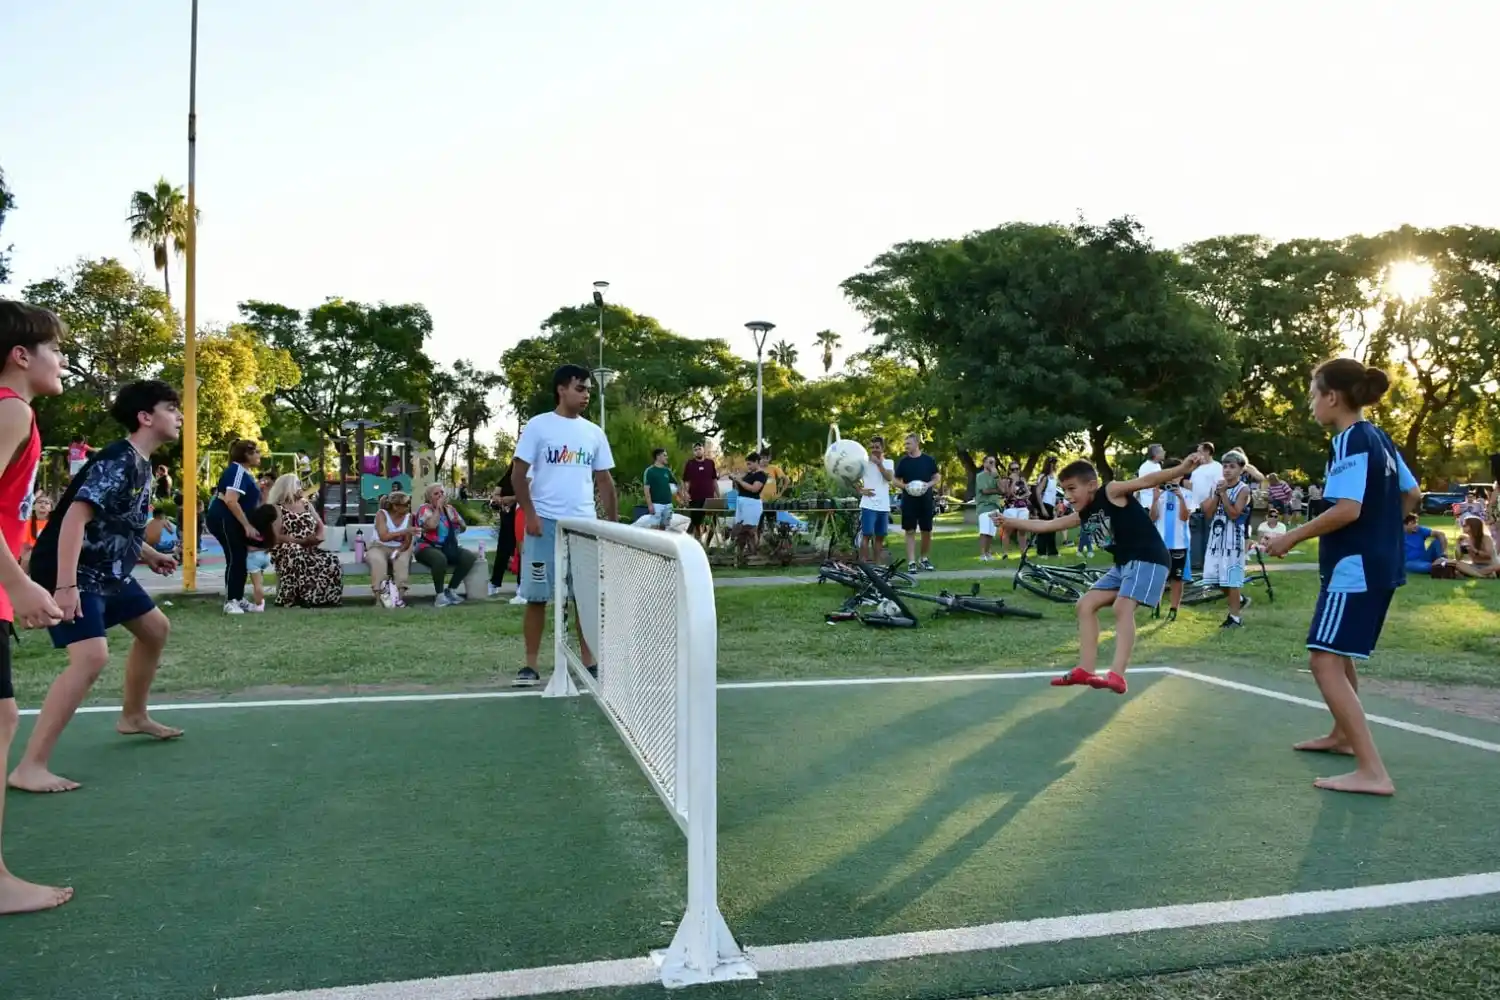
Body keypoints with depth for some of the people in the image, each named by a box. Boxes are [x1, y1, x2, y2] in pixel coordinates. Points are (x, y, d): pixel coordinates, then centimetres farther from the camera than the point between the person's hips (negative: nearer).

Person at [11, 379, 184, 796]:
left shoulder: (140, 464, 9)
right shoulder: (118, 461, -21)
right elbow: (75, 517, -30)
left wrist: (150, 555, 23)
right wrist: (65, 586, -34)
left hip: (108, 572, 11)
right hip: (75, 575, -11)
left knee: (155, 628, 21)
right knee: (91, 657, -24)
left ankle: (133, 716, 40)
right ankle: (30, 766, -19)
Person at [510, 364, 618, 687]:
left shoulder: (594, 432, 12)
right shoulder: (538, 425, 0)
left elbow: (604, 481, 14)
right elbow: (518, 473, -2)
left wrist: (614, 522, 8)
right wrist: (529, 513, -12)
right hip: (545, 522, -3)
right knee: (537, 596, 1)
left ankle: (589, 661, 14)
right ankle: (531, 665, 9)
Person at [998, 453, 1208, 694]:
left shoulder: (1111, 492, -12)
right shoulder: (1083, 516, 11)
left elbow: (1147, 481, -24)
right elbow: (1047, 525, 21)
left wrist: (1183, 469, -37)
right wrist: (1012, 523, 23)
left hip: (1149, 558, -10)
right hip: (1124, 563, 10)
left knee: (1122, 607, -26)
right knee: (1086, 605, 9)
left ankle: (1117, 676, -33)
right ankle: (1086, 670, 9)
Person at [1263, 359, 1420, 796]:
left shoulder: (1350, 441, -16)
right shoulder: (1379, 438, 12)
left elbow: (1347, 509, -25)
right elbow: (1412, 495, 19)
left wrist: (1291, 537, -16)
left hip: (1355, 569, -10)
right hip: (1379, 565, 10)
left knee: (1324, 661, -12)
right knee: (1338, 653, 25)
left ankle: (1372, 771, -15)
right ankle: (1343, 735, 42)